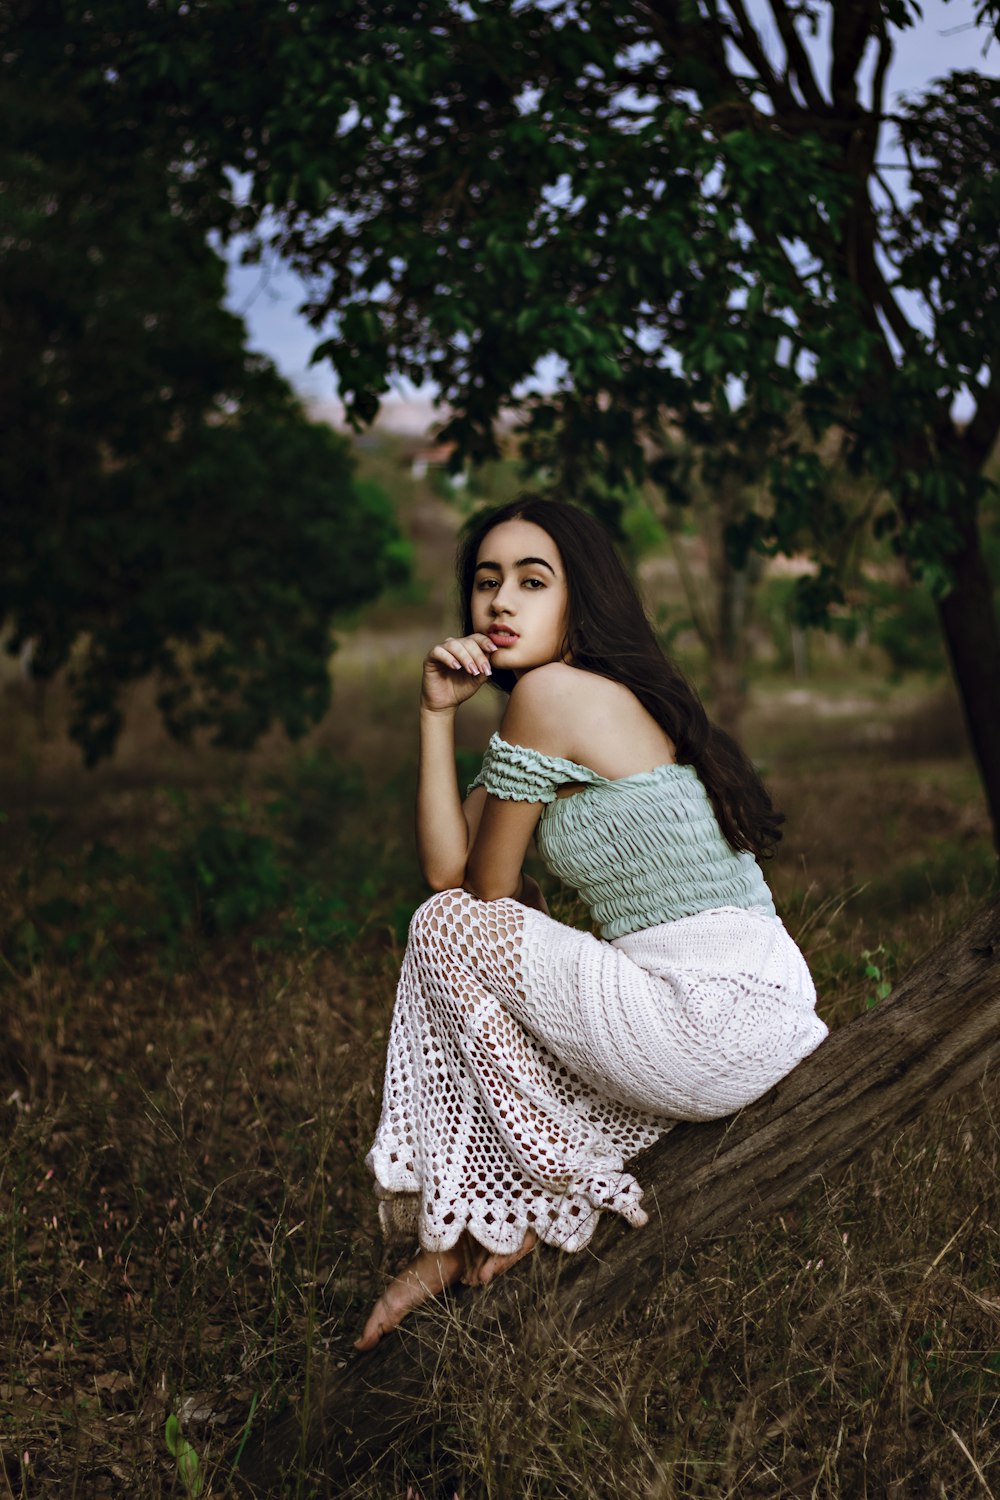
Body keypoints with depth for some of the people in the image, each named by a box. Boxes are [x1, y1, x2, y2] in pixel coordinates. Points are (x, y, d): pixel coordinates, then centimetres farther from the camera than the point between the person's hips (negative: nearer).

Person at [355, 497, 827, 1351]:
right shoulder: (611, 698, 16)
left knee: (448, 932, -3)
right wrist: (438, 711, 5)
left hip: (712, 1029, -10)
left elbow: (487, 888, -6)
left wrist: (522, 922, 15)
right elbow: (446, 868, 8)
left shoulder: (550, 692, -12)